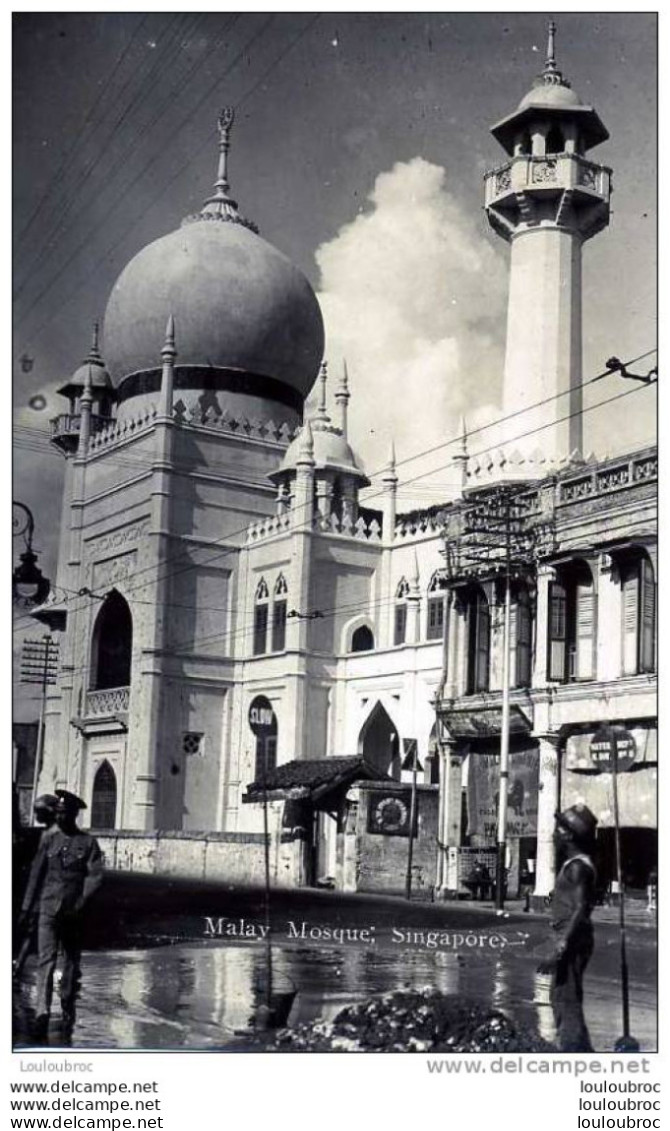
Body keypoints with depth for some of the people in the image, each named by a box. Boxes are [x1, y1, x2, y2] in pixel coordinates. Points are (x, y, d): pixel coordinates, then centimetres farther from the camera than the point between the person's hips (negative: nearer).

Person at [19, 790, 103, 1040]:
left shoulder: (88, 843, 1)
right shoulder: (48, 840, 7)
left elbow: (95, 876, -5)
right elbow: (36, 874, 9)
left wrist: (81, 902, -17)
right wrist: (26, 907, 7)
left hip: (74, 913, 0)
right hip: (48, 909, 0)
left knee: (72, 962, 11)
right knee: (46, 960, -12)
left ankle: (68, 1011, 26)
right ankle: (42, 1013, -18)